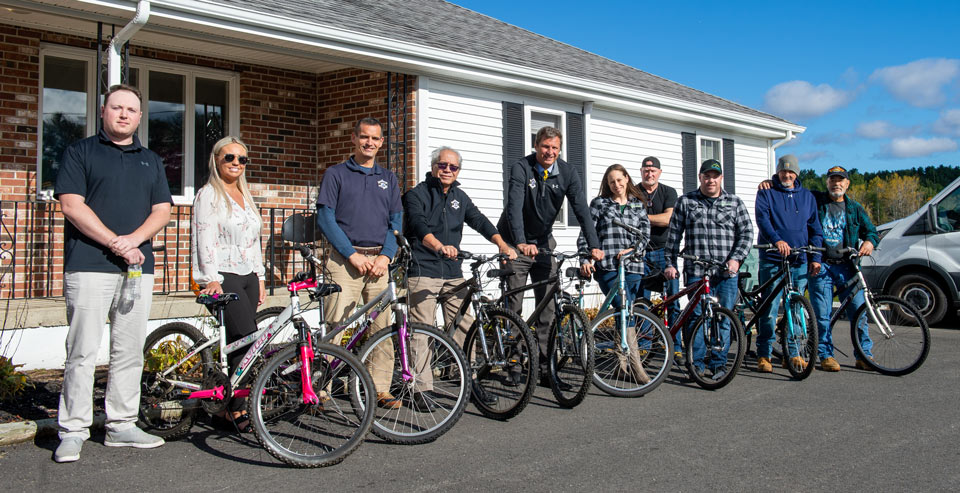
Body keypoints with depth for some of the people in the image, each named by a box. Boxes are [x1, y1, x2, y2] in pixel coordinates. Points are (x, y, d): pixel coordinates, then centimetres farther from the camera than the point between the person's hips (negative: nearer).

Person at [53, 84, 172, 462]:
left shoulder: (152, 161, 19)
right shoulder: (80, 152, 6)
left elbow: (162, 210, 10)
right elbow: (72, 205, -5)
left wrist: (134, 239, -9)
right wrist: (114, 242, -13)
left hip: (138, 266, 4)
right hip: (89, 265, -4)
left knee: (130, 351, 6)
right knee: (83, 351, -4)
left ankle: (121, 426, 15)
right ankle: (73, 431, 5)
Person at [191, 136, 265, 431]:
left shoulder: (245, 196, 20)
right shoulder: (208, 194, -3)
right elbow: (205, 240, -11)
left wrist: (260, 278, 18)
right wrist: (212, 279, -19)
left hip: (248, 277, 7)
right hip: (224, 277, -7)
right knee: (248, 339, -15)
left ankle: (231, 404, 12)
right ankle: (236, 409, -7)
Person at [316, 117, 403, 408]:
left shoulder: (388, 179, 17)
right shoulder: (336, 174, 6)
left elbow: (396, 221, 13)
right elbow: (325, 218, -2)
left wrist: (385, 256, -3)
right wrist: (352, 254, -10)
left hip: (379, 261, 3)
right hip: (345, 260, -3)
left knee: (382, 326, 0)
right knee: (335, 324, -7)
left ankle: (381, 390, 6)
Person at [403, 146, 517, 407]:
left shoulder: (460, 197, 16)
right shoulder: (417, 194, -2)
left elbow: (479, 221, 5)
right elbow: (419, 225, -21)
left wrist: (502, 244, -13)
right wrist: (439, 246, -40)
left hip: (453, 273, 6)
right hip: (423, 271, -5)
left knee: (465, 326, 5)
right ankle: (420, 389, -1)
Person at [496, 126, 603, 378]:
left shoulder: (568, 173, -7)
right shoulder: (521, 168, -17)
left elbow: (581, 210, -15)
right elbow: (514, 206, -30)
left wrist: (594, 246, -28)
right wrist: (521, 243, -45)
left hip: (543, 242, 4)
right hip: (516, 243, -3)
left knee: (548, 304, 1)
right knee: (514, 304, -1)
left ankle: (544, 362, 8)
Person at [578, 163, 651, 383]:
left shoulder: (639, 206, 18)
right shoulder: (599, 203, 11)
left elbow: (645, 235, 9)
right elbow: (585, 233, 6)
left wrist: (631, 250, -10)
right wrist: (586, 259, -8)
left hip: (633, 267, 3)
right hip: (607, 266, -3)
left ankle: (622, 362, 18)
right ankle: (636, 367, -19)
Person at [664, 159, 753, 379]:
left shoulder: (735, 203, 12)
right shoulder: (685, 202, 10)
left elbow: (746, 233, 8)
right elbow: (674, 235, 10)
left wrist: (736, 258, -6)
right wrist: (670, 263, 4)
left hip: (727, 272, 1)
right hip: (696, 272, -1)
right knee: (697, 317, -4)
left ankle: (718, 363, 13)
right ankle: (697, 362, 6)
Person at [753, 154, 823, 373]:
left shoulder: (807, 196, 16)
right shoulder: (766, 193, 4)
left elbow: (815, 229, 16)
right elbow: (762, 219, -12)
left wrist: (815, 257, 5)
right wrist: (777, 240, -29)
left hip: (799, 261, 4)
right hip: (772, 260, -4)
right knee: (770, 309, -6)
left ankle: (792, 354, 17)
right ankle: (763, 355, 1)